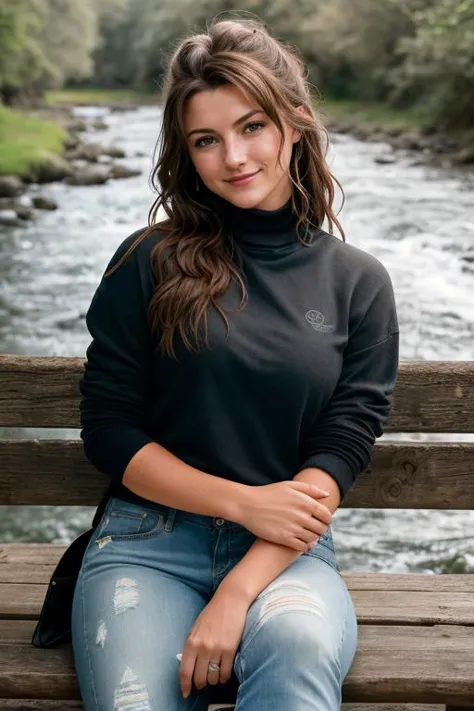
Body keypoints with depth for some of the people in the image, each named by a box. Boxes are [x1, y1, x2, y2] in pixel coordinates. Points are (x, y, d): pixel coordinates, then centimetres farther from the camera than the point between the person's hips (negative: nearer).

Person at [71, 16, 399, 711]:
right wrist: (244, 502, -10)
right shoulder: (150, 263, 2)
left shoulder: (359, 283, 5)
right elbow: (108, 430, 2)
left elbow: (339, 455, -2)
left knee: (301, 646, -33)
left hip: (286, 549, 0)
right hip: (149, 539, 0)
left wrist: (238, 593, -15)